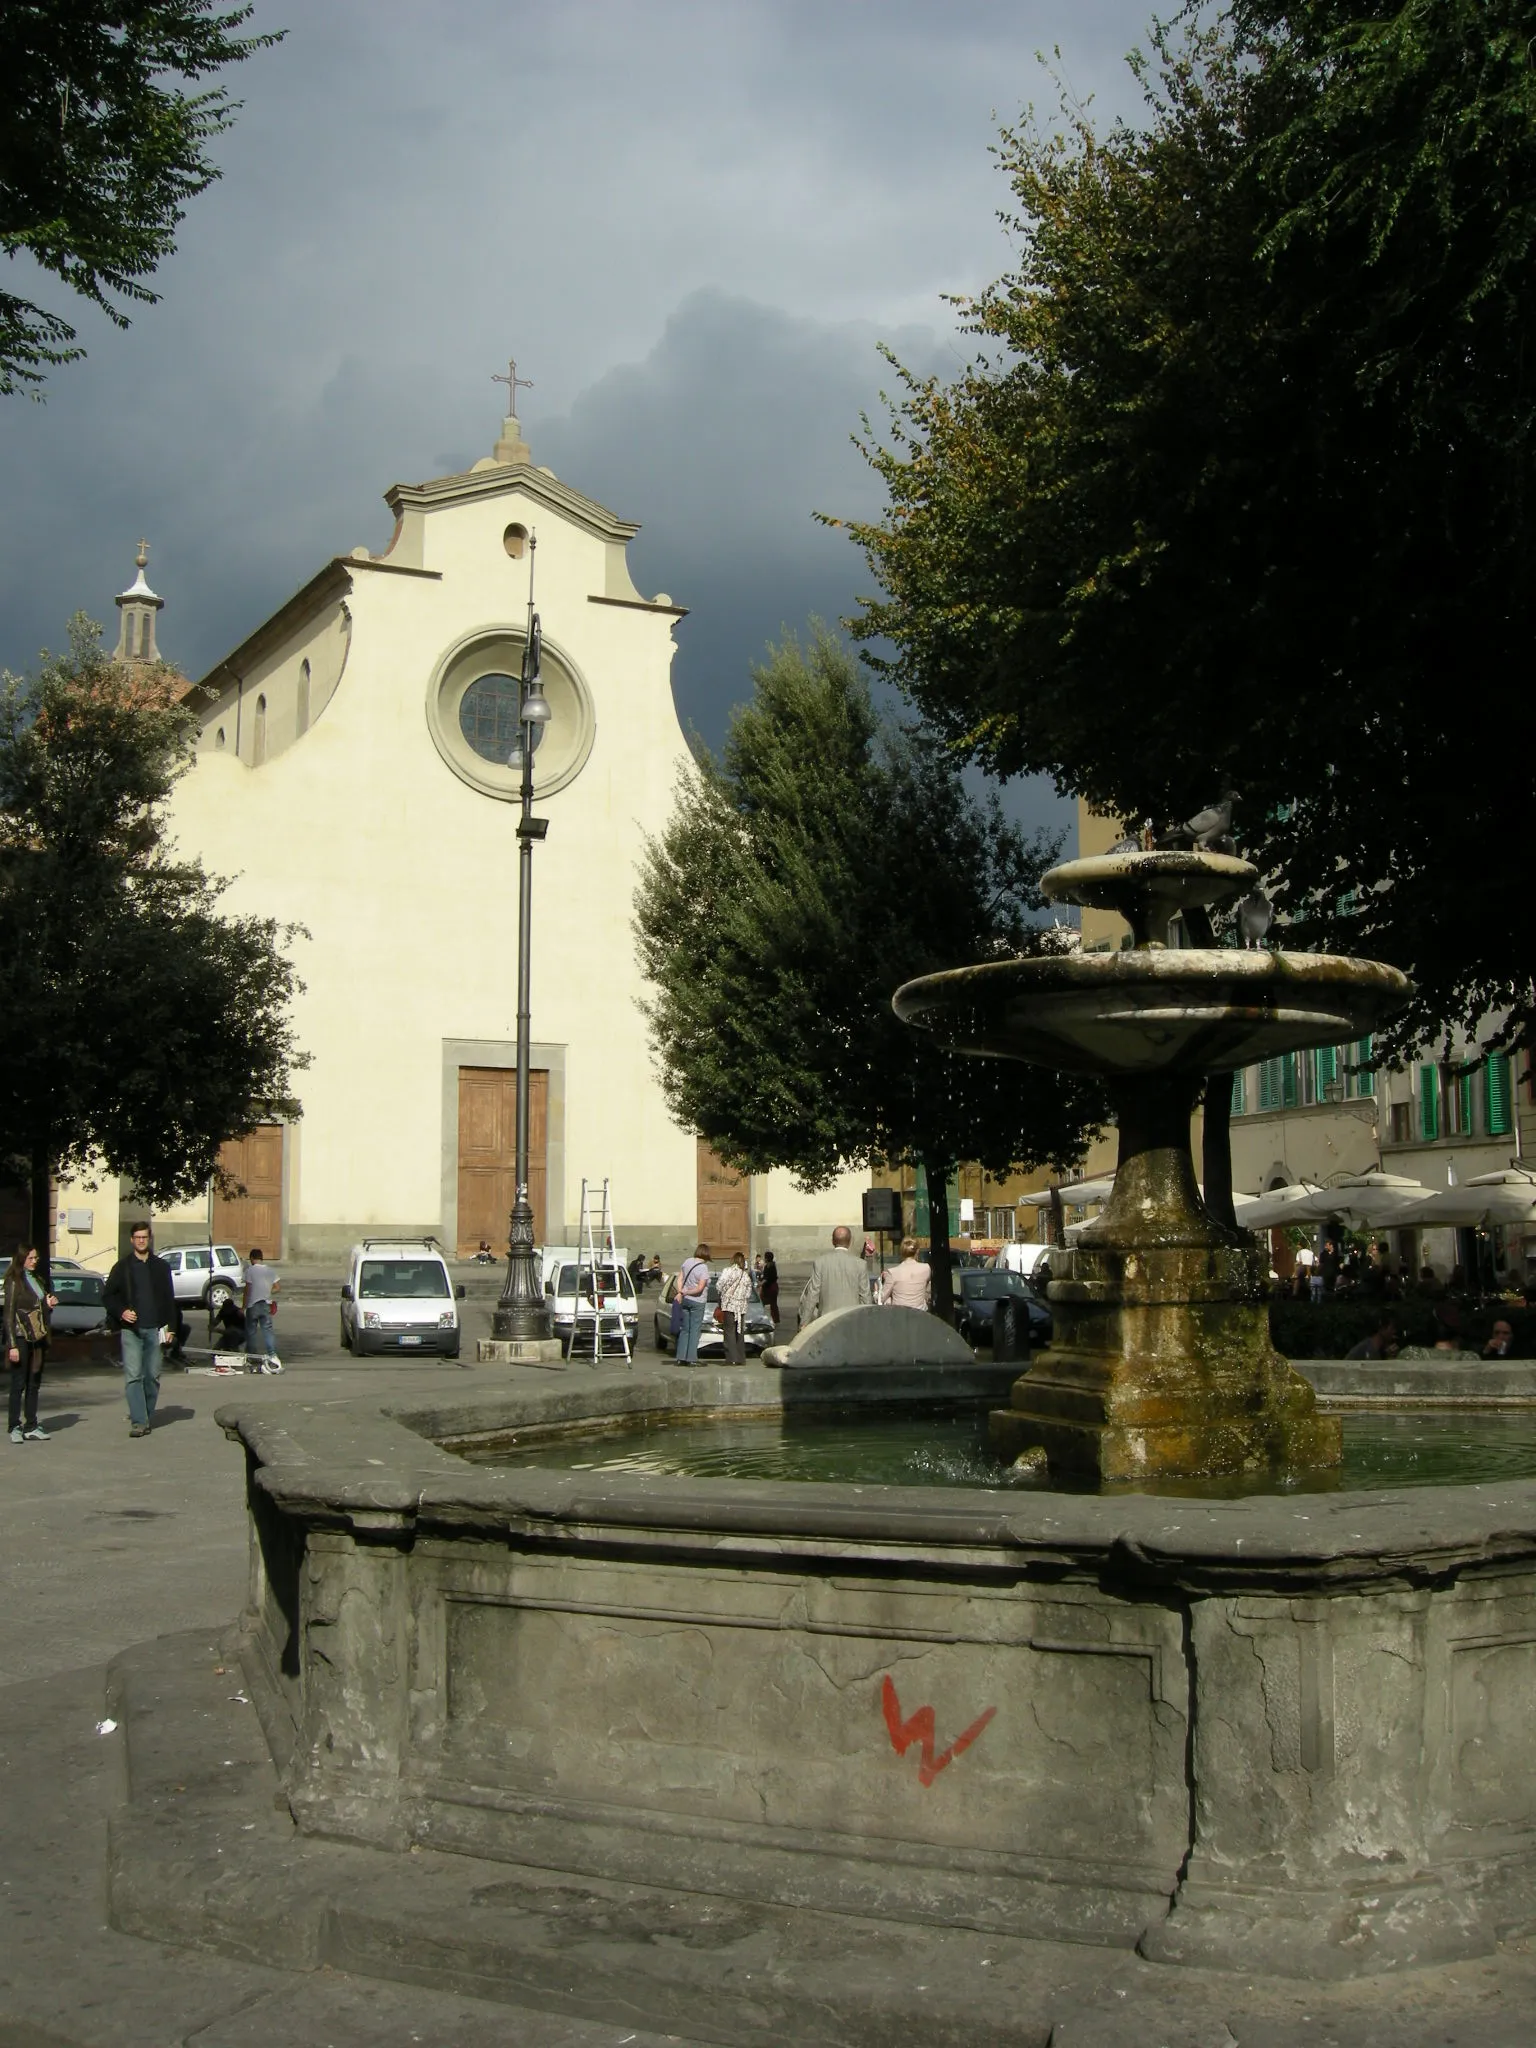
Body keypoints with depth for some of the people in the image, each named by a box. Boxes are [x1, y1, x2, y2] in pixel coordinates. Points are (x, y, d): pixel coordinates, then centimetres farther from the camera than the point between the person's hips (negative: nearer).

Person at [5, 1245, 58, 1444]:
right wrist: (12, 1345, -15)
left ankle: (31, 1427, 11)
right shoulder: (14, 1281, -6)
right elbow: (9, 1314, -10)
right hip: (21, 1338, -7)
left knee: (34, 1384, 8)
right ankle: (15, 1428, 3)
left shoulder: (36, 1280, 15)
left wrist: (49, 1304, 2)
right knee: (18, 1384, -2)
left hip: (38, 1339, 7)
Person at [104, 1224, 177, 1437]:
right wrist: (121, 1312, -10)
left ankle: (148, 1418, 17)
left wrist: (170, 1327, 4)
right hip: (131, 1329, -2)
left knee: (153, 1376, 5)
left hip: (154, 1329, 2)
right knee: (133, 1376, -10)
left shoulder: (161, 1267, 11)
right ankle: (138, 1421, -12)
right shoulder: (122, 1267, 7)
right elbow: (110, 1295, 8)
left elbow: (169, 1299, 12)